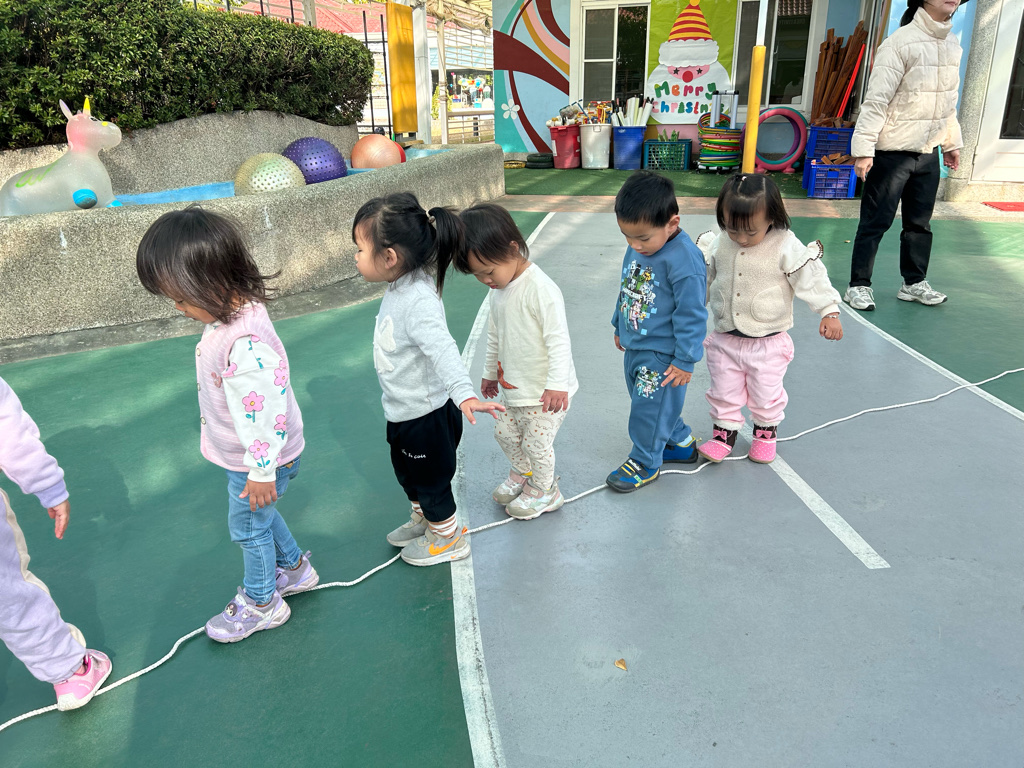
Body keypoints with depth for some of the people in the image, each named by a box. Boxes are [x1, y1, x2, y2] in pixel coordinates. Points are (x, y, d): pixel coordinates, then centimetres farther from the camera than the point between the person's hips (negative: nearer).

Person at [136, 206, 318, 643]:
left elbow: (266, 410, -32)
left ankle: (260, 603, 36)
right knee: (260, 516, 28)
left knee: (247, 527, 13)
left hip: (257, 461, -9)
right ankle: (295, 568, 50)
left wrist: (262, 472, -22)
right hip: (246, 457, 9)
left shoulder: (246, 344, -37)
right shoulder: (230, 316, -4)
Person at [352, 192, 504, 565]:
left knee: (430, 479, 12)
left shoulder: (418, 301, -32)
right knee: (407, 474, 28)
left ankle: (448, 538, 35)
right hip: (403, 410, 9)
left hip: (426, 415, -9)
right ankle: (423, 521, 51)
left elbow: (443, 350, -44)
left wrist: (464, 393, -56)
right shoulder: (399, 288, -2)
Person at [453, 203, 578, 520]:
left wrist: (557, 384, -26)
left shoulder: (541, 289, -25)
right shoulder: (498, 290, 3)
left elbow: (558, 339, -25)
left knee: (536, 443, 5)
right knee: (505, 433, 20)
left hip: (545, 392, -8)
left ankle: (543, 491, 31)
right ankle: (522, 473, 47)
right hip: (513, 387, 8)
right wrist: (490, 372, 24)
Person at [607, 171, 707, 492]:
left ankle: (645, 462, 26)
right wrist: (620, 327, 23)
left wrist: (685, 360, -17)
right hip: (634, 346, 9)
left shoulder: (684, 260, -27)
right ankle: (680, 442, 43)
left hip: (662, 354, -9)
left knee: (649, 406, 4)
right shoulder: (637, 248, -2)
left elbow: (691, 315, -22)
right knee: (642, 401, 22)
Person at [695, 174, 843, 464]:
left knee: (766, 395, 15)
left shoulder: (786, 247, -19)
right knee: (723, 392, 14)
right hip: (725, 339, 3)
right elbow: (705, 278, 8)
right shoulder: (718, 244, -7)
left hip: (768, 342, -3)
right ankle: (724, 431, 33)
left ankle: (766, 431, 39)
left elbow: (812, 278, -14)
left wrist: (829, 311, -19)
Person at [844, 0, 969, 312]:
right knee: (876, 221, -2)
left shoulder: (952, 44, 10)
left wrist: (952, 142, 20)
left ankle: (914, 283, 24)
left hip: (929, 152, 7)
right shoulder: (900, 43, -13)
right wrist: (863, 149, -21)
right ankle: (859, 285, 8)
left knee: (920, 222, 13)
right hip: (893, 150, -7)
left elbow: (948, 102, 19)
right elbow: (876, 100, -17)